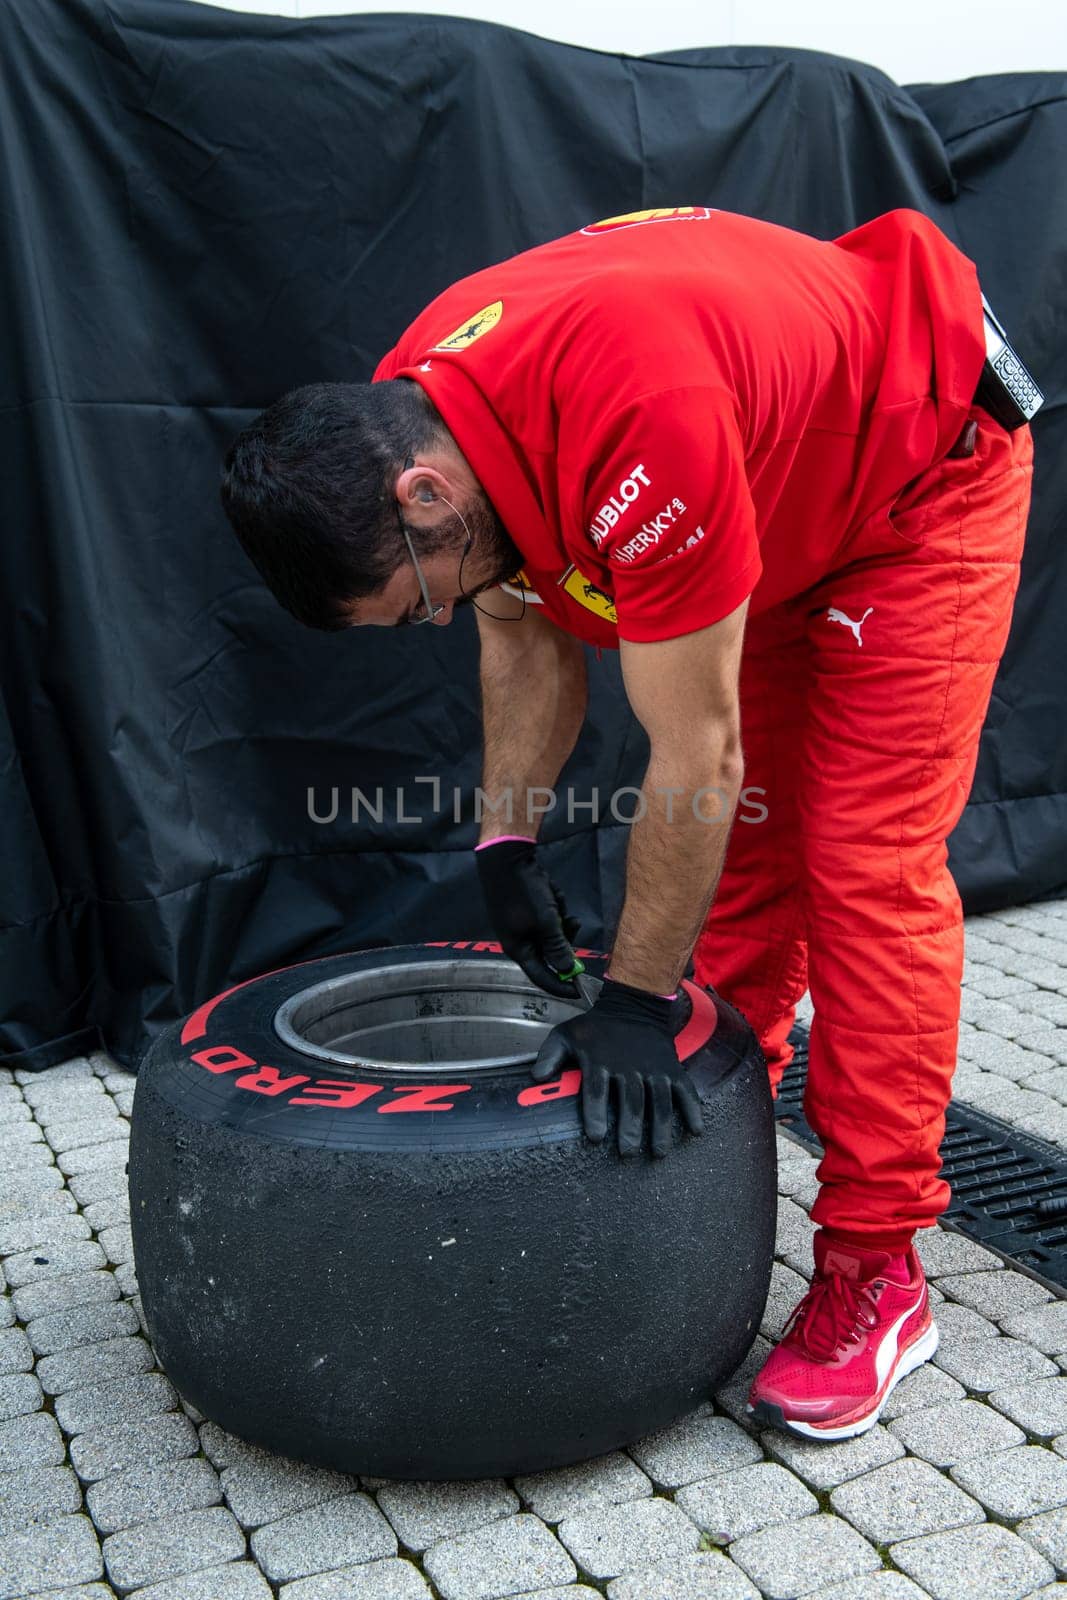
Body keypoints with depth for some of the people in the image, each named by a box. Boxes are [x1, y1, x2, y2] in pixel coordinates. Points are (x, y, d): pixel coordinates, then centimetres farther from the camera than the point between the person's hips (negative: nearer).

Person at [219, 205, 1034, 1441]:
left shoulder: (639, 423, -43)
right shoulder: (403, 422, -16)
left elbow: (697, 755, -35)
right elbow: (526, 632, -1)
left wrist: (637, 1000, -25)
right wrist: (506, 841, -8)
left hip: (921, 474, -7)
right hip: (775, 495, 7)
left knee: (868, 866, -11)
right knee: (735, 847, 5)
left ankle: (874, 1269, -3)